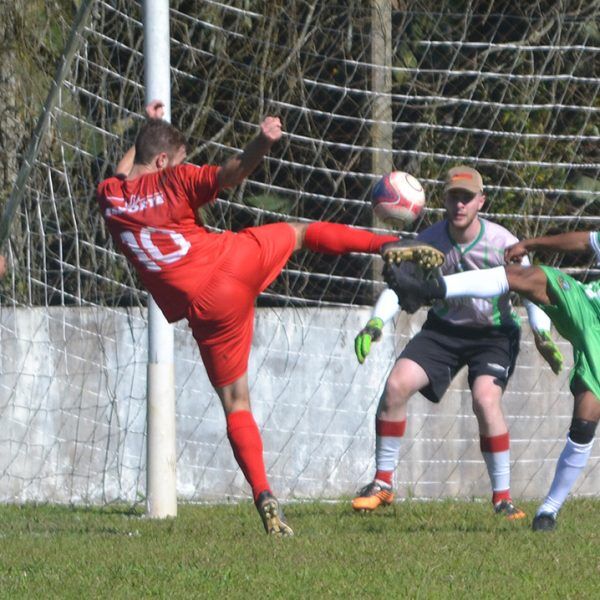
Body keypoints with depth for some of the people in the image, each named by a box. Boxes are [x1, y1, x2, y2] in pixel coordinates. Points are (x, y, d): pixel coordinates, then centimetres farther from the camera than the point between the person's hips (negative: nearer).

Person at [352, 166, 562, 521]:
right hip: (444, 328, 3)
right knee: (397, 383, -15)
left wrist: (542, 333, -22)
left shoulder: (501, 242, -19)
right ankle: (383, 484, 0)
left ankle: (503, 497, -13)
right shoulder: (430, 241, -14)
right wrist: (376, 323, -29)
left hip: (493, 332, -3)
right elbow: (399, 287, -12)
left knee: (486, 398, -27)